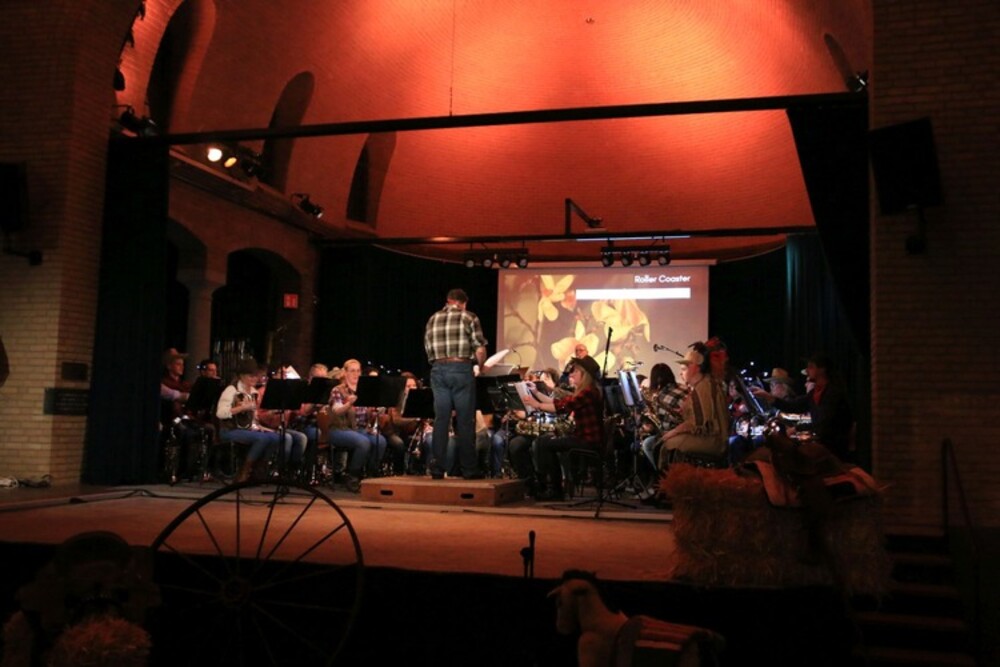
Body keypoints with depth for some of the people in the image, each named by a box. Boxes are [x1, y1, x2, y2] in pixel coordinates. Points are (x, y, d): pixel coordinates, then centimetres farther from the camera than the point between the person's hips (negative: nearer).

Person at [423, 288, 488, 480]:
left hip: (438, 370, 4)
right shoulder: (469, 317, 0)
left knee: (441, 420, 6)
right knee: (465, 421, 2)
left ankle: (437, 468, 6)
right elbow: (480, 350, -5)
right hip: (461, 369, -4)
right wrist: (481, 366, 12)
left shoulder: (432, 320, 13)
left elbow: (428, 349, 11)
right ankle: (469, 469, 6)